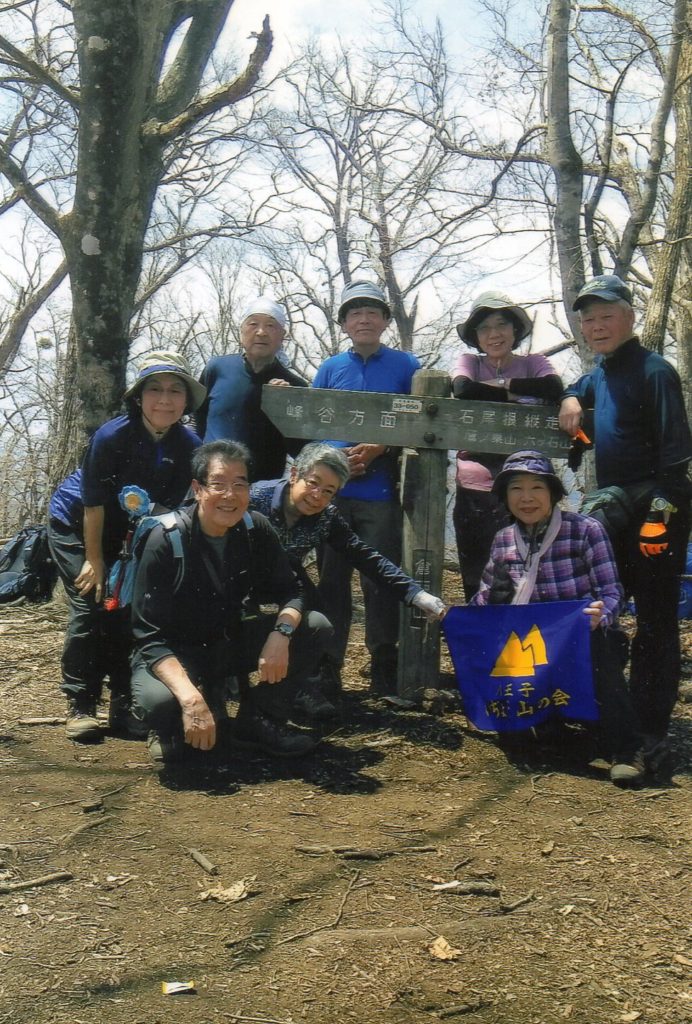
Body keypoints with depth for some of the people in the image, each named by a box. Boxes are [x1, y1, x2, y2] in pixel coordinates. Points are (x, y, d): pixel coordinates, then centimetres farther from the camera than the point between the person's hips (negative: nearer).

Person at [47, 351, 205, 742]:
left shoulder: (189, 445, -18)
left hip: (126, 532, 4)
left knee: (126, 605, -2)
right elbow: (93, 504, -21)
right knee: (91, 604, -12)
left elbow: (168, 504, -9)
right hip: (74, 524, -3)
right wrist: (94, 559, -15)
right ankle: (81, 706, -4)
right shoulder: (112, 436, -28)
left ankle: (124, 707, 7)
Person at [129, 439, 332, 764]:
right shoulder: (167, 540, -23)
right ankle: (176, 729, 0)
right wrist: (191, 698, -40)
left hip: (232, 640, 5)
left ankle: (259, 721, 1)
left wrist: (281, 633, -27)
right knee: (157, 701, -38)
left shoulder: (255, 529, -8)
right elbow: (149, 636, -25)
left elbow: (290, 591, -2)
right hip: (175, 654, -5)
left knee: (316, 627, -13)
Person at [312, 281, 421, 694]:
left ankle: (385, 671, 10)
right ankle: (326, 668, 16)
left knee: (381, 582, -1)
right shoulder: (330, 369, 14)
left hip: (382, 492, -2)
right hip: (333, 489, 3)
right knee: (332, 581, 7)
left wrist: (378, 449, -13)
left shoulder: (405, 366, 6)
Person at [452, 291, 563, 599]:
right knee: (475, 588, 6)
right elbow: (462, 390, -13)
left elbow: (554, 388, -13)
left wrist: (500, 383, -6)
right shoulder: (469, 361, 9)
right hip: (474, 492, 1)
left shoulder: (532, 363, 8)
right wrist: (514, 395, -8)